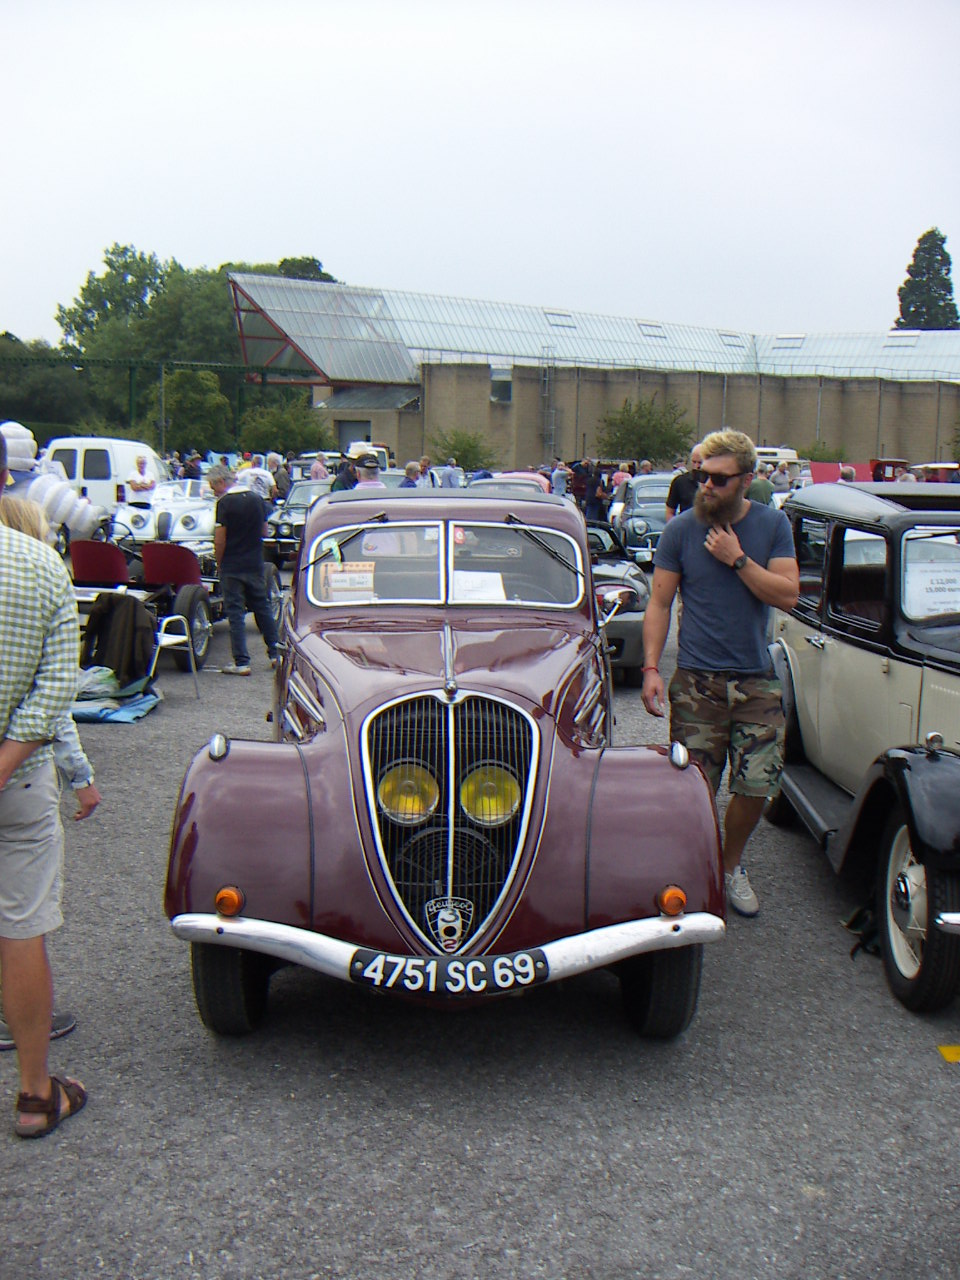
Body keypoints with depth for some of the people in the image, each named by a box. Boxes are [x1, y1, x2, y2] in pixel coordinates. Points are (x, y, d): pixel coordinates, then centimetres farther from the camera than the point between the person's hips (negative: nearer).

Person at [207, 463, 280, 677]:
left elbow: (220, 540, -14)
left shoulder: (225, 503, -12)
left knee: (235, 612, -1)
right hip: (255, 564, 5)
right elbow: (264, 531, 13)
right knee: (262, 607, 17)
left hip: (232, 566, -5)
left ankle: (241, 662, -1)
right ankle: (275, 653, 21)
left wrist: (219, 562, -1)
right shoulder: (256, 498, 6)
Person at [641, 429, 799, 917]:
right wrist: (651, 667, -10)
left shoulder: (773, 525, 2)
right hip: (696, 680, -1)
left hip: (757, 681, 2)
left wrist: (738, 558, -14)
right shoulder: (680, 530, -1)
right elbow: (659, 604, 0)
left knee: (756, 787, 2)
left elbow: (788, 595, -5)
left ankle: (731, 865, 28)